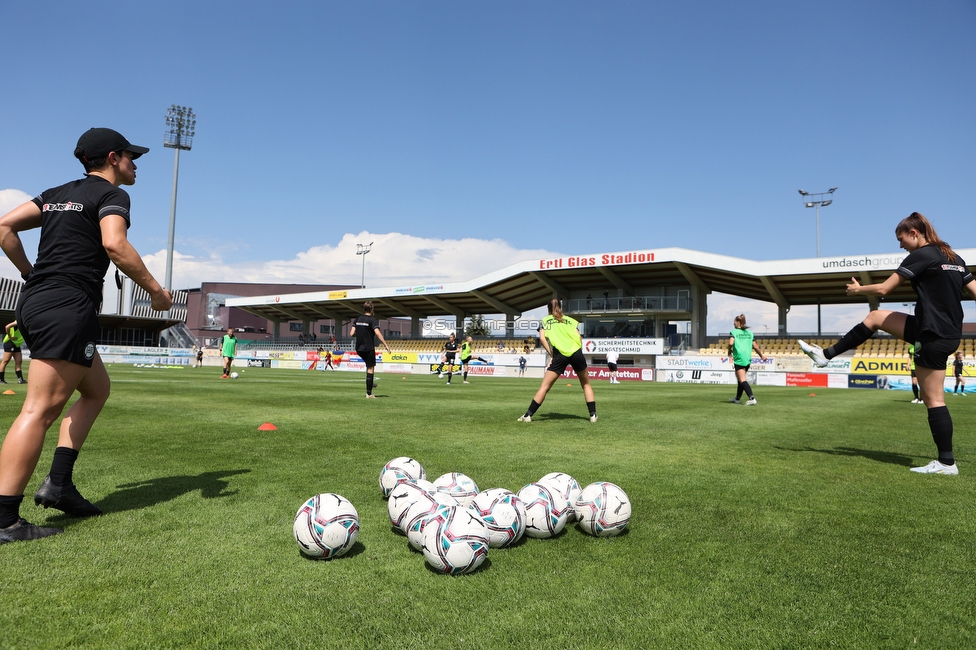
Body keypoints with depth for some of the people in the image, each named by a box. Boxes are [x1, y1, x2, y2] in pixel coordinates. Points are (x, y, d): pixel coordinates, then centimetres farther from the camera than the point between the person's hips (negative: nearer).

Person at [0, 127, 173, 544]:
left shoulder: (57, 193, 23)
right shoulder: (111, 195, -2)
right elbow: (114, 244, -19)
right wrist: (155, 290, -12)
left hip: (35, 304, 9)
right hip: (68, 309, -9)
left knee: (97, 389, 19)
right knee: (40, 409, -9)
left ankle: (59, 483, 13)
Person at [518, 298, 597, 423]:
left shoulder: (545, 320, 20)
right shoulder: (571, 320, 23)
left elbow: (542, 338, 4)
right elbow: (579, 337, 8)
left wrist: (551, 354, 6)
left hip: (560, 355, -1)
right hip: (576, 352, 2)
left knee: (544, 387, 4)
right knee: (586, 384, 20)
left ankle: (528, 415, 3)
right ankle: (593, 415, 16)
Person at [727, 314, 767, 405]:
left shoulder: (733, 332, -2)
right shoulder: (750, 333, 14)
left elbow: (731, 343, -18)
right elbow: (755, 346, 12)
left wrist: (729, 352, 0)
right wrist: (761, 355, 25)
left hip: (739, 359, -6)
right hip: (748, 359, 6)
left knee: (742, 380, -8)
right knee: (740, 379, 20)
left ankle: (752, 398, -24)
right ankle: (737, 398, 31)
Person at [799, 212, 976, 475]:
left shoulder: (921, 255, -13)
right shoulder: (954, 258, 13)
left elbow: (883, 288, -11)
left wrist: (858, 289, 8)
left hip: (934, 336, -10)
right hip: (948, 332, 10)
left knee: (933, 399, -3)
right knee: (875, 317, 16)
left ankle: (946, 462, 4)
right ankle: (826, 355, 21)